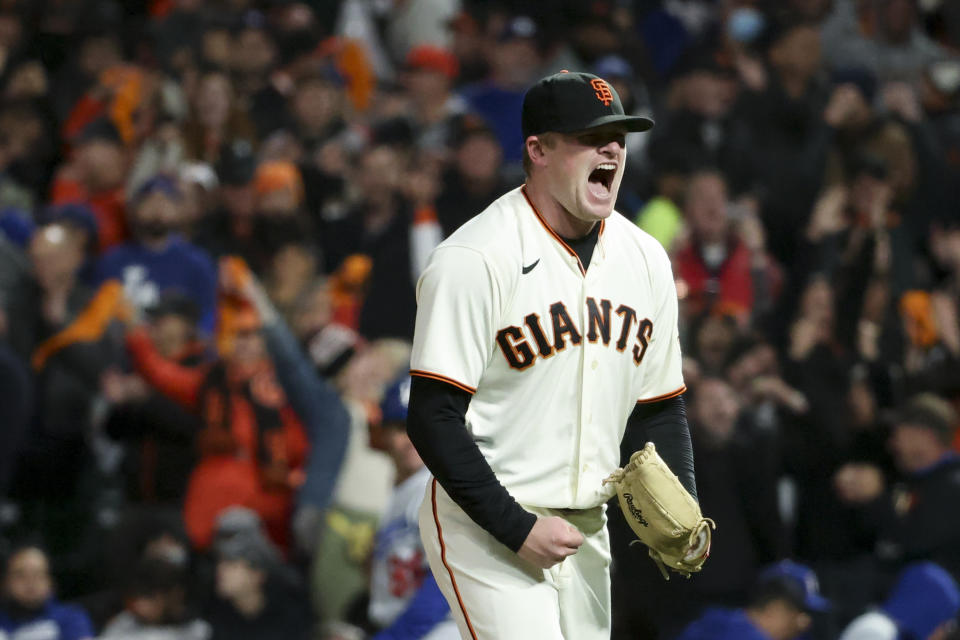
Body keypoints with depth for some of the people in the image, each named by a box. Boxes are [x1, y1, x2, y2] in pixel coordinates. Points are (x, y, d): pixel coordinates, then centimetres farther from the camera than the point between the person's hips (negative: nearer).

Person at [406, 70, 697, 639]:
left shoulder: (645, 258, 8)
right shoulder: (474, 260, -15)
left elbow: (659, 408, 15)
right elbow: (434, 419, -16)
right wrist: (518, 528, -19)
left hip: (585, 529, 7)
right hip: (484, 527, -7)